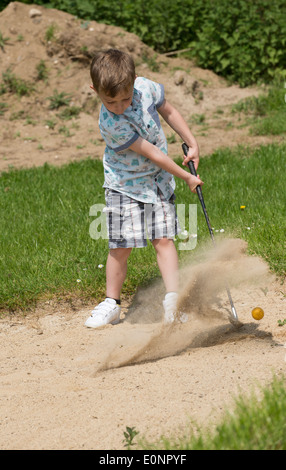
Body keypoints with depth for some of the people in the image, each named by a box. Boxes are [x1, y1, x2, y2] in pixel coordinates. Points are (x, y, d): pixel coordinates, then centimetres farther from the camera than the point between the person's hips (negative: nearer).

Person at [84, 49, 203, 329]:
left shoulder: (146, 87, -15)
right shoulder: (111, 124, -29)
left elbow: (168, 112, 7)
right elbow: (151, 153, -22)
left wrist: (192, 144, 8)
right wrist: (186, 177, -15)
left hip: (158, 177, 4)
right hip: (125, 184, -4)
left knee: (163, 239, -3)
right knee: (120, 246, -3)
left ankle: (172, 299, -4)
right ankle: (111, 303, 14)